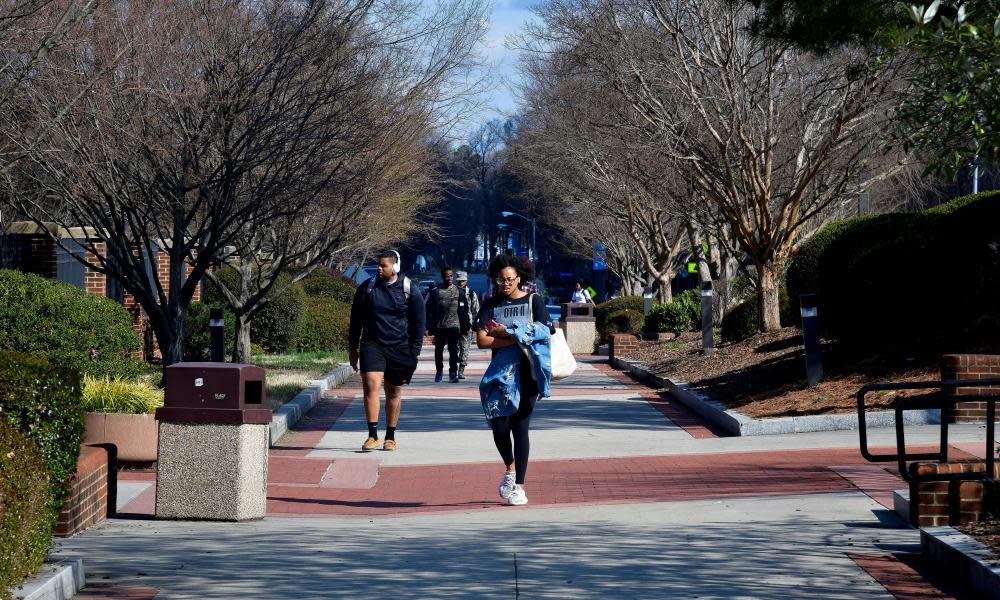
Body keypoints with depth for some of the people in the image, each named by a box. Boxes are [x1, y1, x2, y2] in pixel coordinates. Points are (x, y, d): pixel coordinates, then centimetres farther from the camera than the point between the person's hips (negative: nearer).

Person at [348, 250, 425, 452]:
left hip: (399, 348, 0)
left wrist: (414, 352, -2)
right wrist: (352, 348, 12)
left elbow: (418, 323, 4)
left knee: (394, 393, 8)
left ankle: (390, 437, 20)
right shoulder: (367, 288, 5)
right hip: (372, 346, 0)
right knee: (371, 384, -17)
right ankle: (372, 435, -16)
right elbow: (356, 320, 14)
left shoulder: (410, 291, 0)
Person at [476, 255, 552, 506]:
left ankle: (519, 486, 2)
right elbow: (481, 340, -3)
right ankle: (510, 468, 24)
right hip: (500, 374, 2)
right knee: (499, 426, -6)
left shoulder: (533, 301, 4)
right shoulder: (490, 305, 7)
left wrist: (505, 331, -9)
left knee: (520, 428, -3)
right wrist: (517, 339, -13)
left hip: (527, 374, -2)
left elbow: (543, 333, -7)